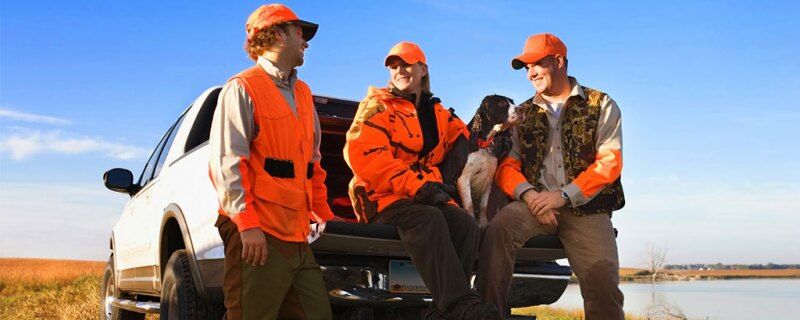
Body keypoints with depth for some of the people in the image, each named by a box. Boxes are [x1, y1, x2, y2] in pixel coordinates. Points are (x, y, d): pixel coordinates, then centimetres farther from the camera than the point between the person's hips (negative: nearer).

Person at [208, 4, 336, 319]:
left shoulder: (302, 94, 23)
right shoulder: (243, 88, -2)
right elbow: (226, 161, -11)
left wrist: (325, 216, 19)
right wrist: (246, 222, -19)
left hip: (297, 234, 8)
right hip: (258, 233, -8)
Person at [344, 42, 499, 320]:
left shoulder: (437, 114, 20)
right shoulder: (377, 107, 4)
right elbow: (364, 156, -12)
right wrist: (416, 186, -21)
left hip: (428, 197, 5)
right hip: (384, 198, -5)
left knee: (465, 223, -23)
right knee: (429, 219, -34)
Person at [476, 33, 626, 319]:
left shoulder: (601, 105, 9)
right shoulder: (523, 114, 18)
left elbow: (610, 162, -3)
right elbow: (507, 166, 8)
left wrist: (564, 196, -15)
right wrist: (529, 194, -15)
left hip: (587, 207, -1)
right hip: (536, 201, 2)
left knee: (603, 282, -18)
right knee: (499, 228, -29)